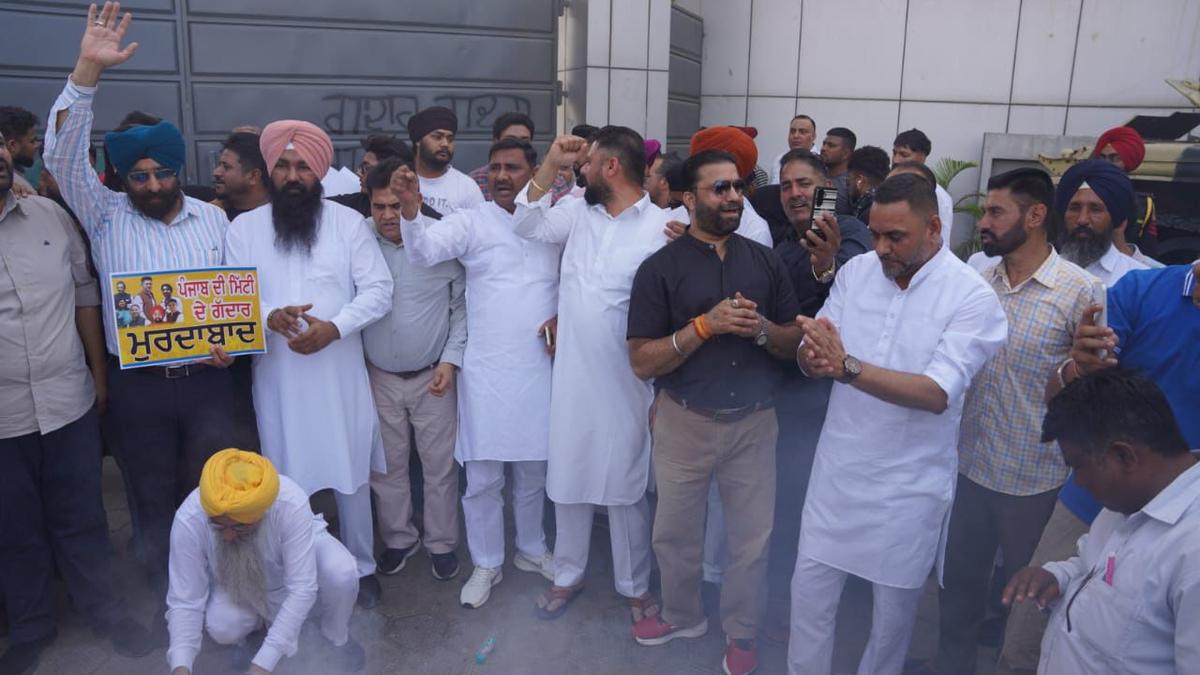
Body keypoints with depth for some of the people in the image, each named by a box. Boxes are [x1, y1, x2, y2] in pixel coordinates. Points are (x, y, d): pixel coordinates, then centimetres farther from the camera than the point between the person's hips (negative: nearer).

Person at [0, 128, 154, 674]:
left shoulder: (52, 216, 1)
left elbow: (85, 295, 8)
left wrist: (99, 375, 9)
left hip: (70, 403, 2)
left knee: (80, 518, 16)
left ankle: (101, 607, 36)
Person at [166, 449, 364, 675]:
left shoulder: (290, 503, -40)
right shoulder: (189, 520, -34)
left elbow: (301, 588, -36)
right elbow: (185, 602, -25)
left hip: (298, 552, -2)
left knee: (341, 573, -32)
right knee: (222, 628, -26)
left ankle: (337, 638, 0)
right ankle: (255, 626, 11)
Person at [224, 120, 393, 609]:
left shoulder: (348, 222, -1)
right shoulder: (244, 228, 3)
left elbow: (378, 289, -5)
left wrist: (334, 326, -19)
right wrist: (269, 317, -20)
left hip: (340, 373, -1)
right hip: (277, 376, 1)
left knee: (351, 476, 10)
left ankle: (361, 568, 28)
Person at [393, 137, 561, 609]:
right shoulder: (471, 221, -3)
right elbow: (423, 251, -19)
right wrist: (409, 208, -37)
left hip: (541, 366, 2)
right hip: (487, 369, -2)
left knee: (533, 470, 16)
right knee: (483, 478, 5)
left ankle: (531, 549, 37)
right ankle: (487, 565, 24)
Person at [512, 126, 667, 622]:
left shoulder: (662, 228, -11)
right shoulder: (578, 211, 5)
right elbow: (527, 226, 2)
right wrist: (549, 165, -6)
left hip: (624, 381, -4)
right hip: (570, 375, 5)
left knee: (625, 488, 10)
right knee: (568, 481, 16)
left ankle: (634, 586, 31)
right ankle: (567, 575, 37)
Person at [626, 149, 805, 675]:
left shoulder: (765, 261, 1)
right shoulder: (660, 268, -8)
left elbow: (795, 342, 6)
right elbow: (642, 362, -11)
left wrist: (761, 329, -16)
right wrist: (706, 325, -22)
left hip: (754, 421, 2)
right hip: (684, 421, -1)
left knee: (752, 537, 12)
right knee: (674, 531, 16)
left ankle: (741, 631, 36)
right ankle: (682, 614, 42)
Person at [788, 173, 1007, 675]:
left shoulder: (972, 297, -14)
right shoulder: (856, 272, -1)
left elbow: (937, 393, -25)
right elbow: (809, 358, -3)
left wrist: (847, 366, -35)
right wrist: (812, 356, -27)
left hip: (909, 483, -3)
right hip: (838, 466, 3)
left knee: (894, 606, 16)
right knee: (809, 593, 12)